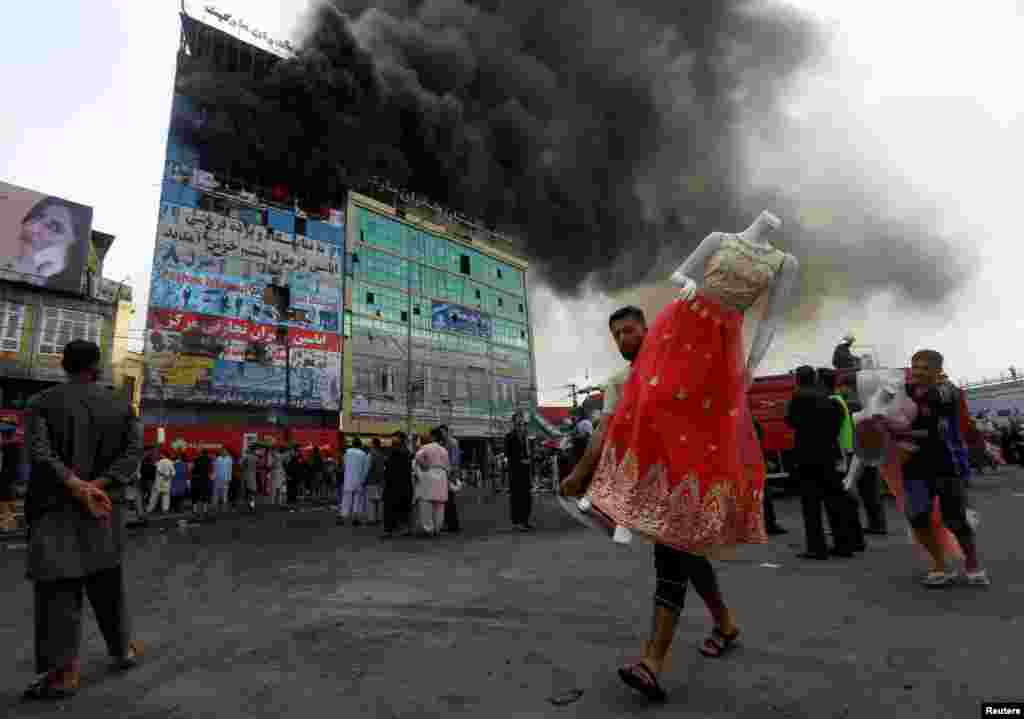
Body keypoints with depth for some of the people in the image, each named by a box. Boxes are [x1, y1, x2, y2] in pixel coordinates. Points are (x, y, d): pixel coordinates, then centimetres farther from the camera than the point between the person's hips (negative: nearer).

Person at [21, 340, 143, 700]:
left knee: (58, 587, 4)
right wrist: (97, 486, -13)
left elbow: (38, 452, -17)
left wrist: (78, 488, -19)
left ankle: (62, 672, 6)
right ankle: (123, 649, 28)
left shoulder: (43, 402, -4)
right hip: (106, 508, 3)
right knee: (107, 583, 16)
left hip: (56, 509, -2)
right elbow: (134, 452, -7)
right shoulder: (120, 406, 3)